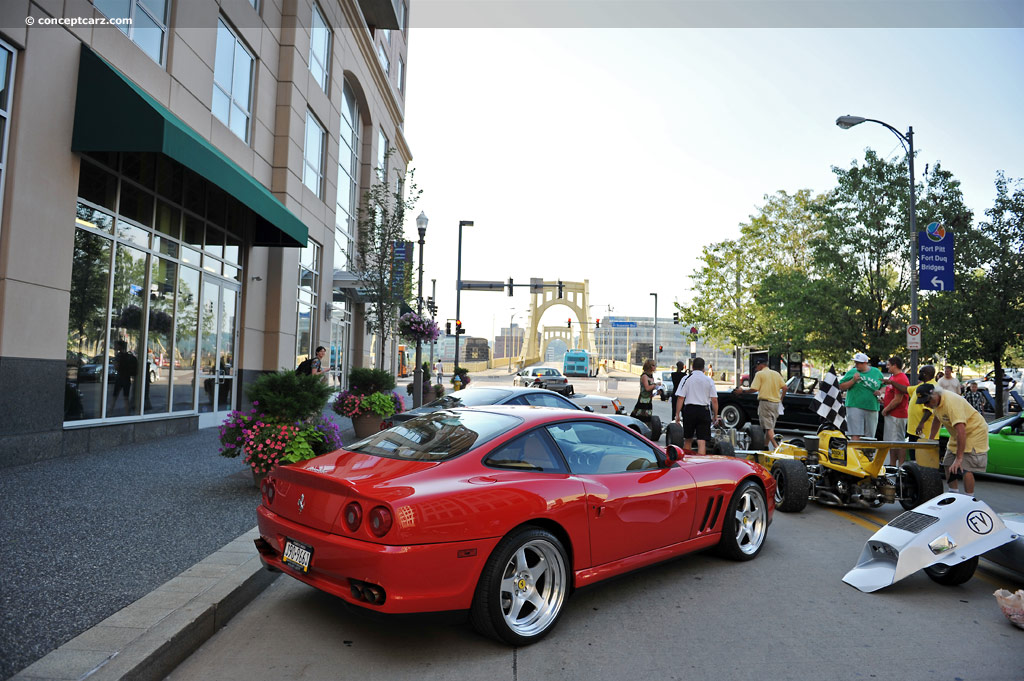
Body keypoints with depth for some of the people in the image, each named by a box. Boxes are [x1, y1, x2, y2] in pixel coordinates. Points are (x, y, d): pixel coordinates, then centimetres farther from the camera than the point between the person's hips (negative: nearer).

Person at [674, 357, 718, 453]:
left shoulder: (686, 378, 0)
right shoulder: (709, 380, 3)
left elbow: (680, 398, -5)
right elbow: (714, 400, 1)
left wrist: (677, 414, -1)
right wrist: (715, 415, 9)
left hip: (689, 410, 0)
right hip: (704, 411, 0)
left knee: (688, 439, 15)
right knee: (702, 441, -2)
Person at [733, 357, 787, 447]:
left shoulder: (759, 374, -6)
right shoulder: (776, 373, 12)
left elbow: (754, 389, -13)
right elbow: (785, 388, 6)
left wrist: (742, 391, 0)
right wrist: (781, 399, 19)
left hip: (765, 402, -6)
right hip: (776, 403, 7)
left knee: (768, 427, -7)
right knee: (771, 426, 14)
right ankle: (766, 445, 20)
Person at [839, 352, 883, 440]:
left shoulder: (877, 372, 10)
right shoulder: (851, 372, 3)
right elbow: (841, 387, 1)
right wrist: (853, 380, -12)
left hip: (872, 408, 3)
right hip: (855, 407, -3)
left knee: (870, 436, 10)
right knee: (855, 435, -11)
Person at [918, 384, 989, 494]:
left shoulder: (951, 403, -33)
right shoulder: (935, 401, -5)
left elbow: (961, 432, -37)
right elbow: (936, 419, 17)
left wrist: (959, 458, -36)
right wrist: (930, 440, 20)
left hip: (974, 432, -9)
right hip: (957, 435, 9)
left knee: (965, 468, -18)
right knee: (948, 465, 7)